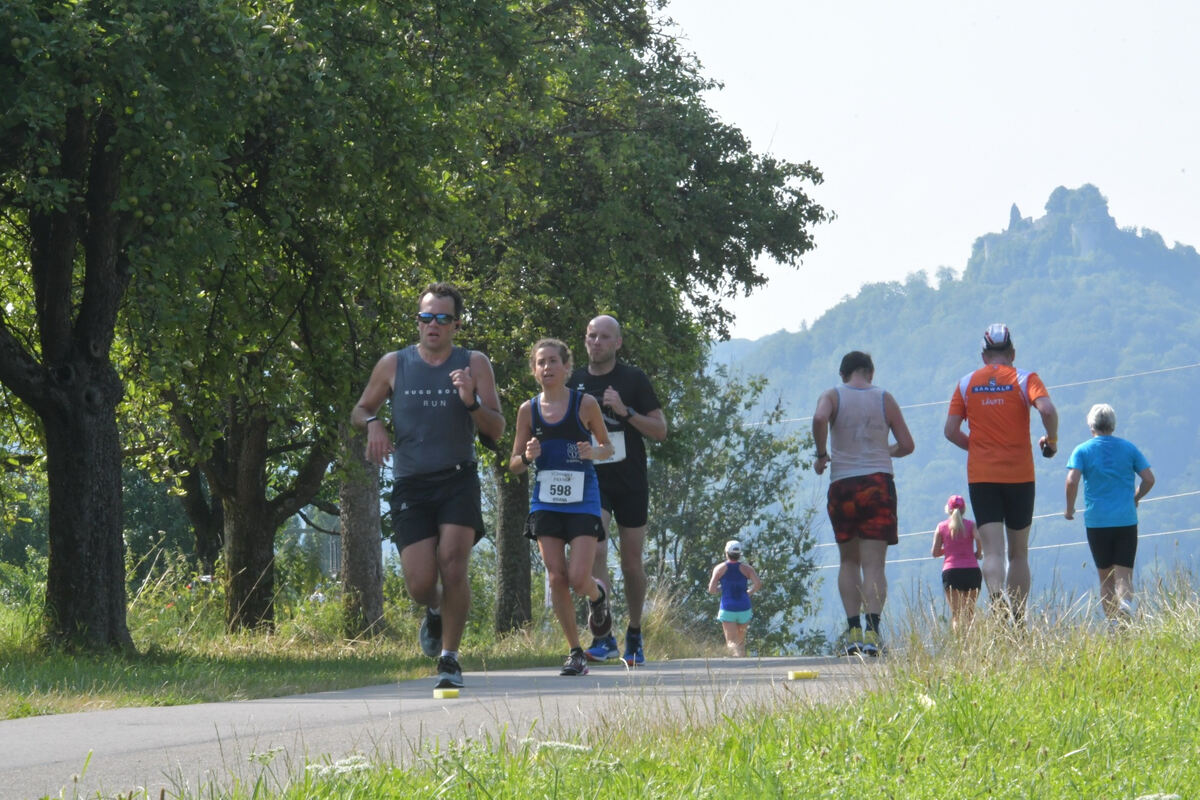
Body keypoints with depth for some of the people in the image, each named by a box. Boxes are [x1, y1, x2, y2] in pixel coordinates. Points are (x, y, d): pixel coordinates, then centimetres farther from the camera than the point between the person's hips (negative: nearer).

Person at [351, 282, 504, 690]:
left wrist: (471, 402, -18)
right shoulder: (394, 365, 6)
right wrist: (373, 423, -6)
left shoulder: (474, 364, 3)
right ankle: (435, 613, 30)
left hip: (458, 483, -1)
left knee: (453, 564, -19)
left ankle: (449, 658, -5)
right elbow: (360, 411, 17)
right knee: (420, 584, -8)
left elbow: (497, 428, 1)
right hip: (411, 486, 1)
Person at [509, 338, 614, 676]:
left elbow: (608, 447, 10)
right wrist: (527, 457, -13)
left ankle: (598, 595, 25)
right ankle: (575, 652, 8)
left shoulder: (585, 404, -2)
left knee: (578, 578, -12)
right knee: (557, 579, -3)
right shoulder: (528, 410, 4)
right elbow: (513, 466, 10)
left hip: (583, 502, -2)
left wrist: (594, 452, -13)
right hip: (545, 504, 2)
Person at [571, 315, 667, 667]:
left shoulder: (634, 379, -1)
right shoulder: (574, 381, 6)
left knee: (631, 563, 6)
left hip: (631, 483, -1)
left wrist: (625, 412, -17)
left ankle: (634, 634, 22)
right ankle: (604, 636, -19)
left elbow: (660, 431, -4)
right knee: (595, 552, -18)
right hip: (592, 481, 1)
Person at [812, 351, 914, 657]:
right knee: (874, 563, -5)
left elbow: (819, 418, -18)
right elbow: (906, 445, 6)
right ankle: (872, 632, -20)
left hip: (842, 485, 0)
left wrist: (821, 454, -4)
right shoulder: (885, 399, 7)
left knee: (848, 561, 13)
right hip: (878, 483, 0)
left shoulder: (832, 396, 5)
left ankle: (853, 631, 2)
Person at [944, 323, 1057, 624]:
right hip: (1019, 475, 0)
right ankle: (1017, 621, 11)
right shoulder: (1024, 379, 0)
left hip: (981, 476, 0)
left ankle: (997, 602, -32)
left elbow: (951, 430, 2)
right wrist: (1052, 440, 1)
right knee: (1018, 552, 12)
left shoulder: (967, 383, 6)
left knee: (992, 550, -6)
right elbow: (1047, 410, -17)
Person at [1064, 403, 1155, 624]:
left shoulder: (1082, 451, 1)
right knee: (1124, 575, -1)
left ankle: (1112, 621, 1)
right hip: (1126, 521, 1)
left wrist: (1070, 508, 3)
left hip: (1097, 521, -1)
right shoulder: (1129, 448, 7)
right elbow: (1149, 479, 5)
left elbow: (1072, 481, -12)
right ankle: (1125, 601, -32)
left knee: (1106, 578, 10)